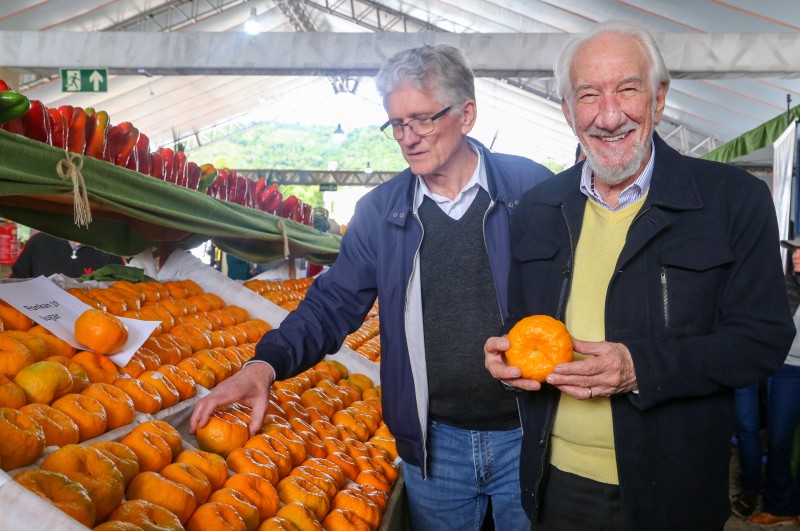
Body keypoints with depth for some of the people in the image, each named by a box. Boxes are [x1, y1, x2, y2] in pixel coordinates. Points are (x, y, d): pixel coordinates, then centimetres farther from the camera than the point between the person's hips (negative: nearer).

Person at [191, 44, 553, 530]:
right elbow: (333, 304, -1)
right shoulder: (379, 211, 0)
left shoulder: (531, 189, -8)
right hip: (434, 444, 2)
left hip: (528, 436, -2)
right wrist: (267, 364, -17)